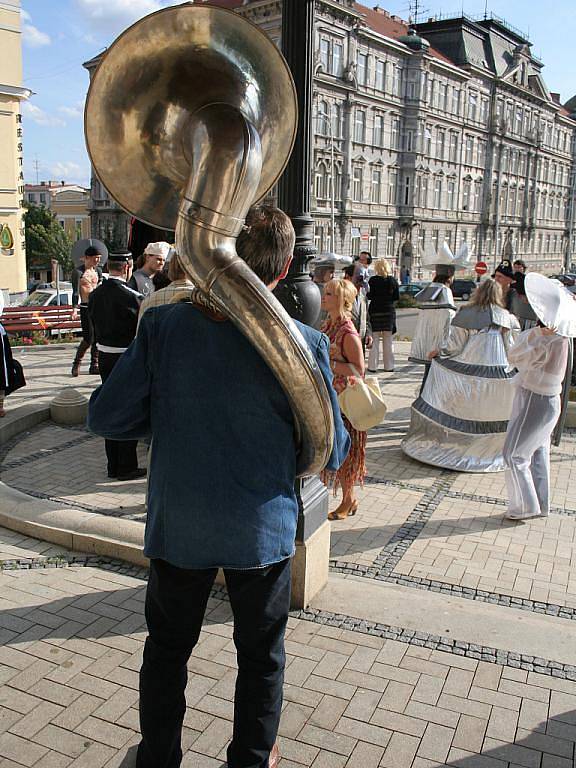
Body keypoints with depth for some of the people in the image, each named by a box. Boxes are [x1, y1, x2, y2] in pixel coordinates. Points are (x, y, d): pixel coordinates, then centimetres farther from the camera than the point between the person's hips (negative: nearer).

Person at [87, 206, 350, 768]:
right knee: (260, 653, 23)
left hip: (178, 526, 2)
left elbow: (106, 417, -9)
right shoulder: (304, 344, -18)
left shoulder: (162, 325, -15)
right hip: (263, 529, -1)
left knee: (167, 647, 25)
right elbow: (332, 453, -10)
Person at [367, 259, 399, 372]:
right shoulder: (393, 280, 1)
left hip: (375, 311, -3)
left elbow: (370, 296, -11)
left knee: (375, 339, 2)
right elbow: (397, 297, 4)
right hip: (389, 311, 3)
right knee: (388, 340, 10)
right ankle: (389, 365, 14)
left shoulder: (373, 280, -9)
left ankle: (373, 366, 0)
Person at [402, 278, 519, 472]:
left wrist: (439, 353, 13)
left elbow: (455, 345, -3)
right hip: (497, 375, 0)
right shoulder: (507, 318, 2)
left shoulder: (465, 314, -2)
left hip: (466, 372, 0)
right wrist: (510, 368, 17)